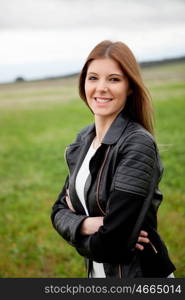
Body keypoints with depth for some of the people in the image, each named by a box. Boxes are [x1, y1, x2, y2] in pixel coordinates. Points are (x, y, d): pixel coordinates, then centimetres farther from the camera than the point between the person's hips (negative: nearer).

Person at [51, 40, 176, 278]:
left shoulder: (138, 144, -24)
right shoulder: (84, 140, 0)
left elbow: (109, 242, -27)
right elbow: (60, 210, 2)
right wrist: (85, 225, -18)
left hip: (140, 275, -6)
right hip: (96, 272, 6)